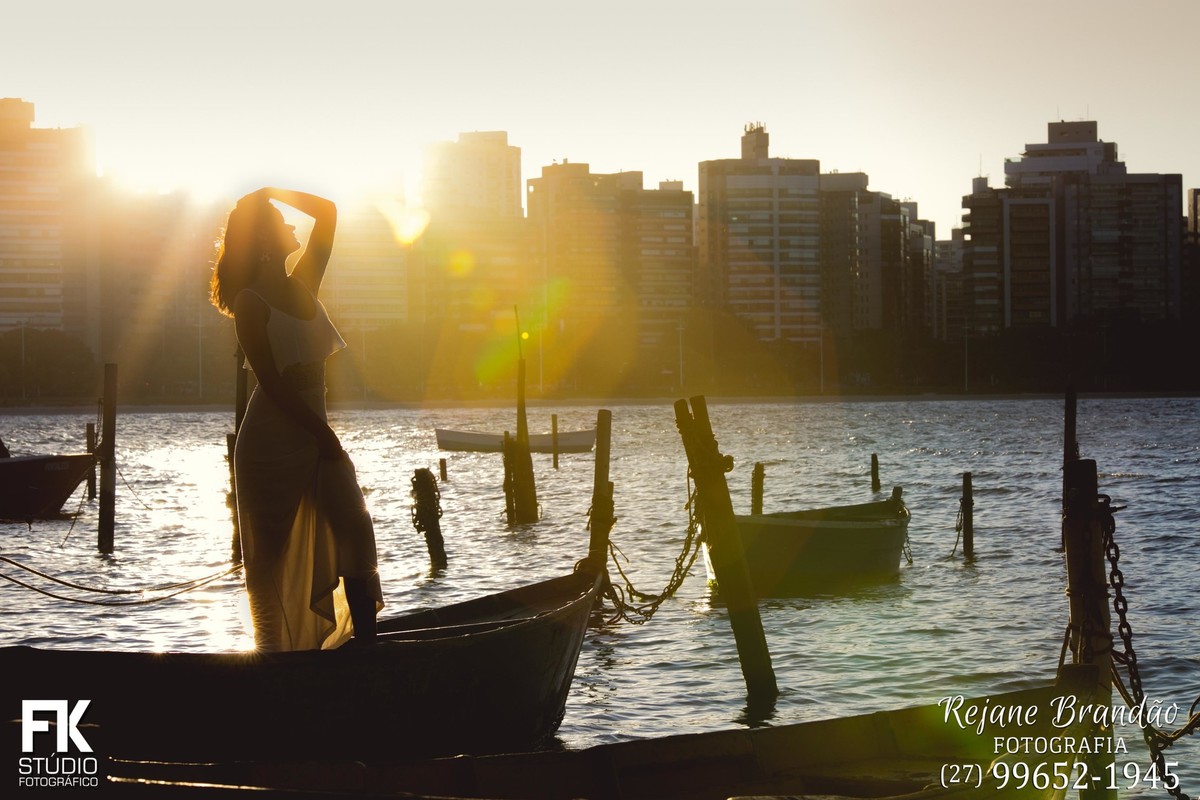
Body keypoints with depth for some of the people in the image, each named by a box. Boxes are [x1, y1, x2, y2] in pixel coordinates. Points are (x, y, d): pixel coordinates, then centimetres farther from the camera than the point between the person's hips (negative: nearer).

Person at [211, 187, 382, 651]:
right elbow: (271, 382, -15)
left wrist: (273, 193, 10)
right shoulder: (251, 303, -9)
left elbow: (327, 212, 16)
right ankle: (278, 650, 6)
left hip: (314, 433, 7)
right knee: (272, 549, 0)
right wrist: (322, 434, -15)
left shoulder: (302, 286, 12)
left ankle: (365, 640, -12)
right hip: (271, 441, -7)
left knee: (354, 526, -8)